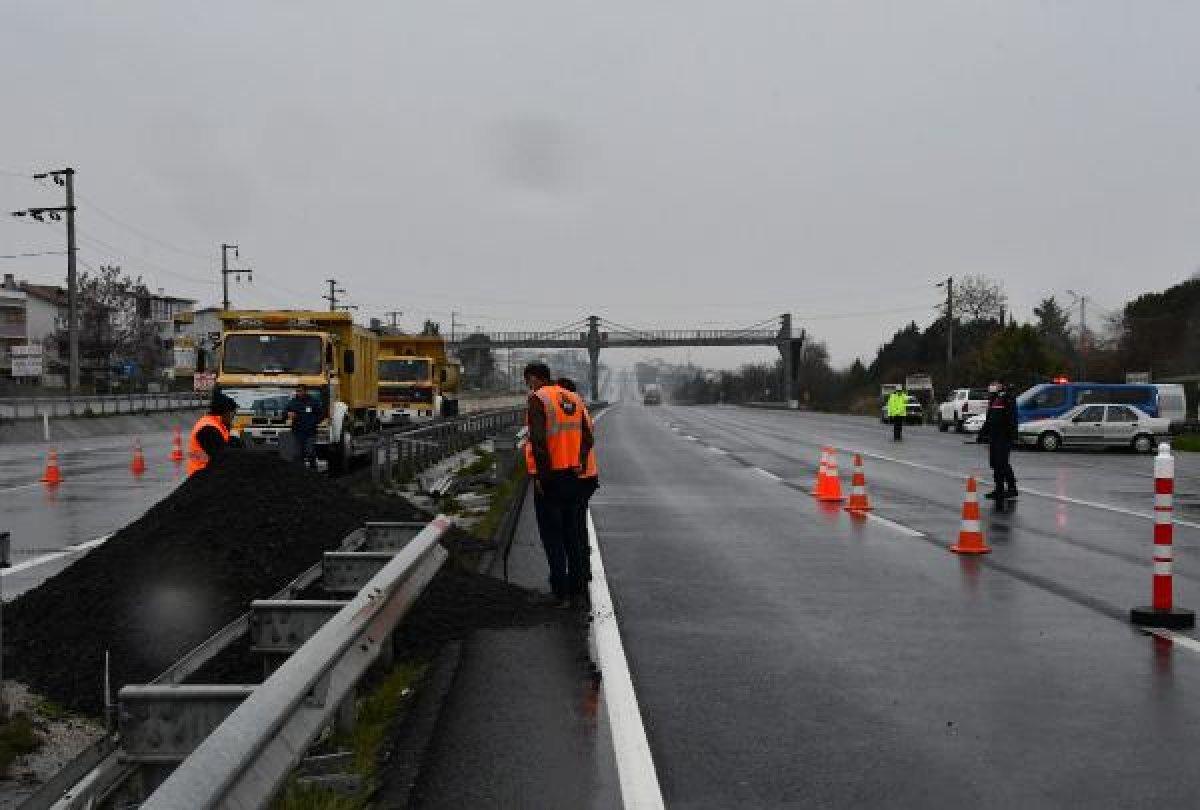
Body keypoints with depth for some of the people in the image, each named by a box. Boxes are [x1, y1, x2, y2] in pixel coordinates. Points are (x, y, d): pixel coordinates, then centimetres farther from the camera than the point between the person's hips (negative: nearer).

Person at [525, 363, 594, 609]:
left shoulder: (538, 400, -10)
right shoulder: (574, 399, 11)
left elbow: (538, 440, -20)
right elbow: (587, 438, 11)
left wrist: (540, 475, -15)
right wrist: (578, 465, 13)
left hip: (549, 478, -6)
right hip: (572, 477, 6)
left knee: (552, 535, 2)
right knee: (573, 533, 14)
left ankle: (561, 593, 3)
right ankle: (577, 591, 18)